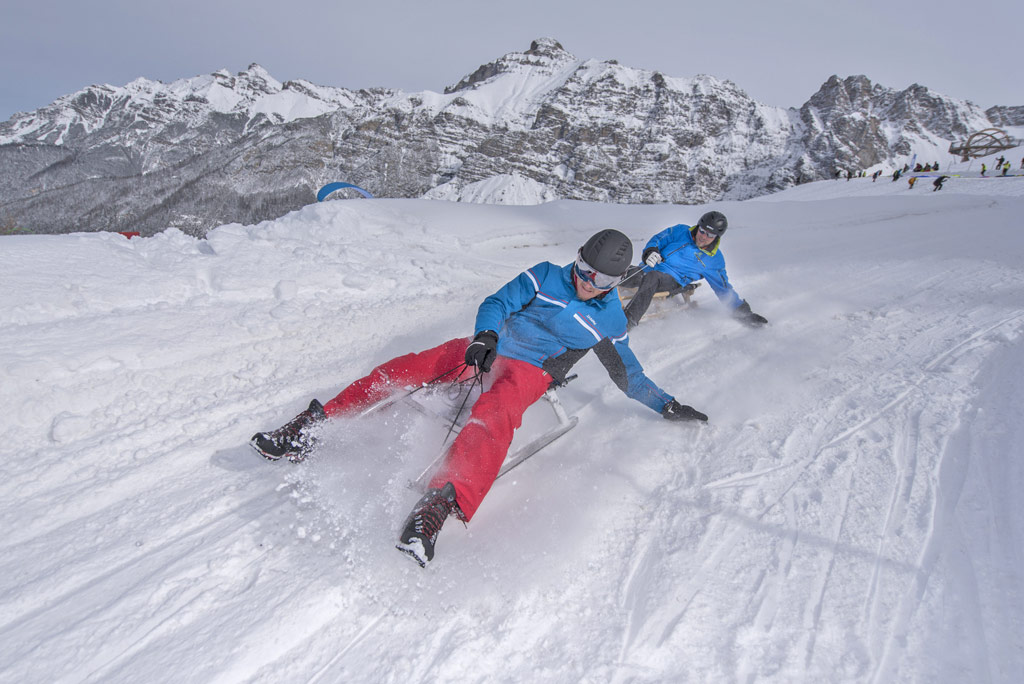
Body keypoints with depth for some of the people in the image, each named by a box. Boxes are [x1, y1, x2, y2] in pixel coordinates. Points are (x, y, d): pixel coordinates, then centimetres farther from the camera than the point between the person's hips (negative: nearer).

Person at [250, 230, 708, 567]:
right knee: (409, 367, -17)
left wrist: (667, 406, 15)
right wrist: (485, 336, -18)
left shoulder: (610, 322, 10)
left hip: (530, 372, -3)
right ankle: (312, 427, -12)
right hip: (489, 347, 3)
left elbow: (630, 376, 20)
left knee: (492, 417, -38)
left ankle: (441, 502, -59)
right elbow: (497, 303, 2)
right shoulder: (546, 276, 9)